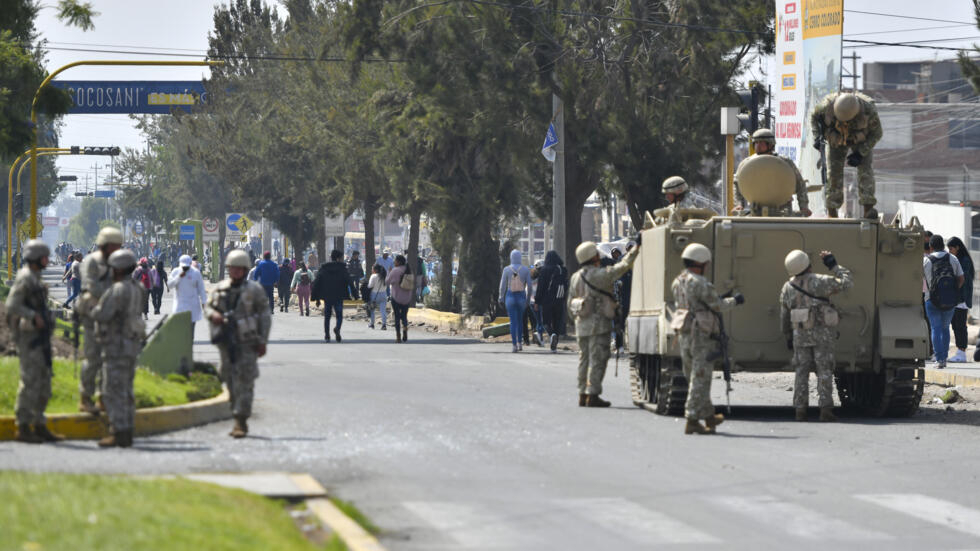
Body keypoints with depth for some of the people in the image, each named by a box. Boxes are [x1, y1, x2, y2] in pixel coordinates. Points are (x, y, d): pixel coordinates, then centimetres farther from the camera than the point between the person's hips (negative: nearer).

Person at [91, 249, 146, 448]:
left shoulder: (118, 290, -20)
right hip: (131, 344, 9)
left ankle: (119, 435, -6)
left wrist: (95, 310, -4)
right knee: (124, 391, 13)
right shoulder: (137, 288, 11)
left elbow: (102, 315, -26)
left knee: (114, 391, -6)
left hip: (117, 346, -9)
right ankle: (126, 432, 15)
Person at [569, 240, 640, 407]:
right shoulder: (600, 274, -14)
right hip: (598, 324, -7)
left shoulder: (576, 277, 9)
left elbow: (570, 304, 14)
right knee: (597, 359, -5)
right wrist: (636, 247, -2)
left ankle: (583, 394, 16)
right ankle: (592, 395, -8)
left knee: (584, 359, 13)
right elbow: (623, 266, -11)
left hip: (582, 324, 7)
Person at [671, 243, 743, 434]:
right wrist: (734, 300, 8)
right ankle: (692, 420, -8)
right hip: (700, 334, -9)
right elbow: (717, 306, -10)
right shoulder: (699, 283, -16)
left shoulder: (678, 282, 11)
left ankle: (708, 415, 28)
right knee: (700, 377, -5)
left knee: (694, 377, 16)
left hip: (683, 334, 9)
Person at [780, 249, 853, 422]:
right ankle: (826, 408, -9)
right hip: (823, 333, -3)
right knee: (824, 371, -1)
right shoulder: (819, 282, -9)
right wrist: (833, 265, 6)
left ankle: (800, 409, 4)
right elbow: (846, 283, -3)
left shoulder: (788, 288, 5)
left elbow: (784, 316, 11)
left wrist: (788, 337, 22)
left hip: (801, 334, 3)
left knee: (802, 372, 8)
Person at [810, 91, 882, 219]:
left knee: (865, 169, -18)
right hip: (836, 139, 1)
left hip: (861, 138, -1)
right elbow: (814, 116, -12)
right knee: (834, 171, -6)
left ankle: (868, 210, -17)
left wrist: (860, 153, -26)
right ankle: (831, 211, 7)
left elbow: (876, 133, -19)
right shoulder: (828, 105, -36)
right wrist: (817, 136, -28)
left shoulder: (869, 111, -38)